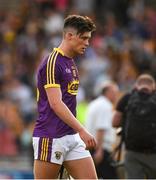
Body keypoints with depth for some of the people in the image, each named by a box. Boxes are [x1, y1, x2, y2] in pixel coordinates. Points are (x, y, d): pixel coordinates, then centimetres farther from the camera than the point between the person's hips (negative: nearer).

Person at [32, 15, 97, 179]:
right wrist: (82, 130, -26)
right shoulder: (52, 63, -14)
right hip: (50, 138, -9)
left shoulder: (70, 63, 16)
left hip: (72, 136, 9)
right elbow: (55, 104, -22)